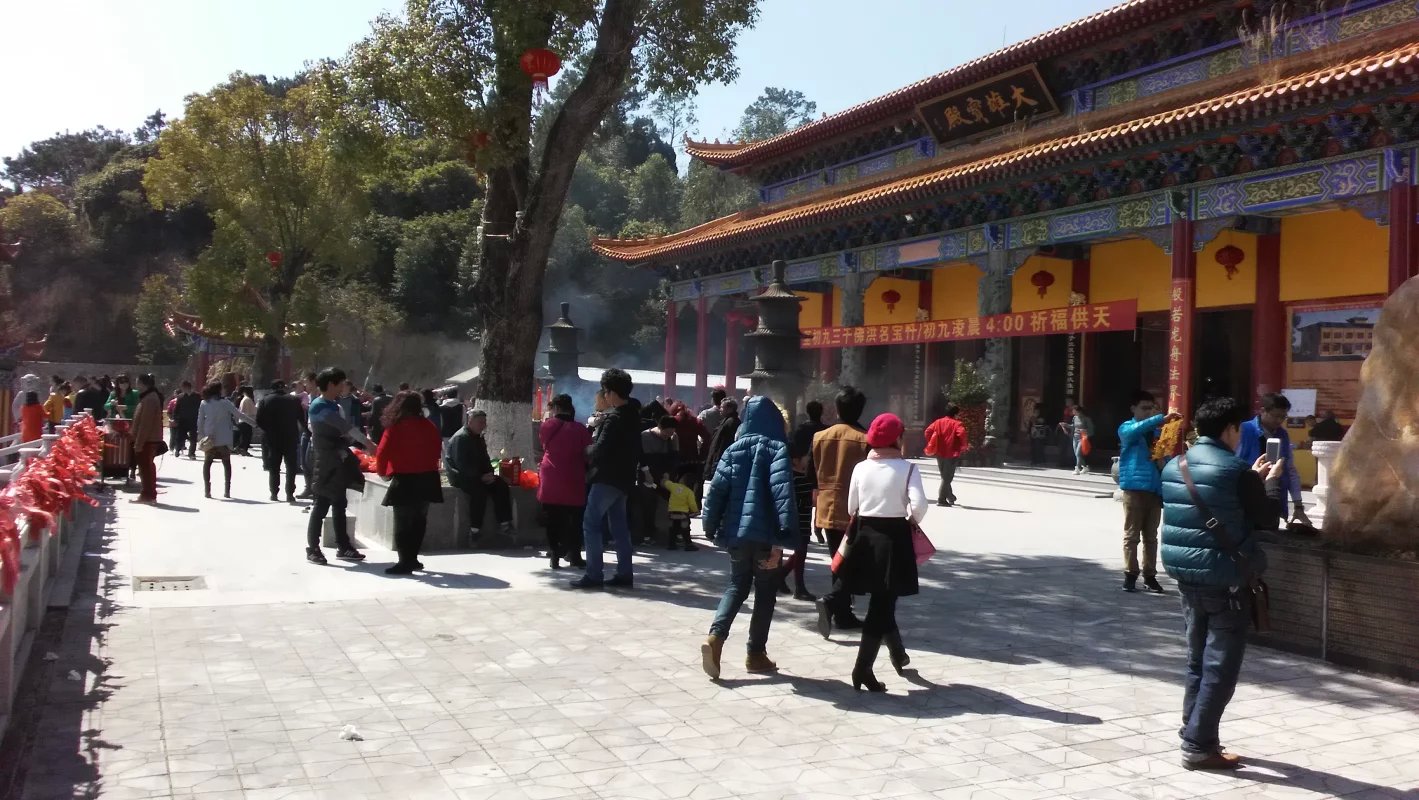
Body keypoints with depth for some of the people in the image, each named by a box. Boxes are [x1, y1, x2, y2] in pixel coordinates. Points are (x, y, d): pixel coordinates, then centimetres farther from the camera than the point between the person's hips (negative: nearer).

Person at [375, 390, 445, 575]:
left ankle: (405, 562, -1)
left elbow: (382, 453, -11)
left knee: (402, 522, 2)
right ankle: (412, 559, 19)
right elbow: (437, 449, 11)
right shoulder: (430, 426, 3)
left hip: (404, 480, -5)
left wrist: (383, 471, 6)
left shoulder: (395, 427, -9)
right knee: (418, 520, 15)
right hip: (427, 478, 5)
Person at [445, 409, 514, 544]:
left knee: (501, 485, -12)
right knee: (479, 489, -34)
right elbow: (461, 464, -22)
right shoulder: (460, 438, -14)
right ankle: (475, 532, -32)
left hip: (478, 476, 9)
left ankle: (504, 525, -14)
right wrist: (481, 477, -24)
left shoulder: (478, 438, 16)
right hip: (460, 476, -9)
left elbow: (484, 459, 19)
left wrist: (489, 474, -2)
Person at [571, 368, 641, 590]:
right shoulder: (632, 416, 12)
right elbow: (636, 449, 17)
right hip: (623, 478, 9)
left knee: (591, 524, -5)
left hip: (607, 478, -9)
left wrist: (588, 451, -2)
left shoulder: (614, 417, -16)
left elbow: (600, 449, -21)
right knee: (618, 525, 13)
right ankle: (625, 573, 14)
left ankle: (594, 575, -6)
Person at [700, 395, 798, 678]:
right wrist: (782, 538, -19)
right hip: (766, 534, -4)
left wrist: (711, 527, 10)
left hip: (736, 531, 4)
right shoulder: (777, 449, -7)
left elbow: (716, 489, 2)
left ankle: (715, 636, -5)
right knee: (765, 592, 11)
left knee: (737, 585, 17)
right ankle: (756, 654, 15)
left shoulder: (734, 449, 6)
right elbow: (782, 493, -18)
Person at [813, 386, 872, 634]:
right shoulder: (866, 440, -12)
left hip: (828, 510, 5)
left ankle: (842, 614, 17)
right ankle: (831, 601, -18)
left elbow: (814, 475, 7)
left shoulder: (821, 437, 2)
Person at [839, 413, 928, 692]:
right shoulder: (907, 468, -9)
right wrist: (912, 521, -1)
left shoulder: (861, 468, 2)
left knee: (881, 601, 21)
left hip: (866, 536, 5)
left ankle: (897, 652, 39)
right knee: (881, 605, 1)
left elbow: (851, 507, 6)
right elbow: (919, 504, -21)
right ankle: (863, 669, -4)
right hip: (894, 538, -4)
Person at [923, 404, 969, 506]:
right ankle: (941, 500, -5)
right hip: (952, 454, -5)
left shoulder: (938, 422, 6)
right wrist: (965, 445, -10)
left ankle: (950, 496, 32)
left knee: (945, 476, 21)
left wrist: (930, 444, 6)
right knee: (947, 477, 0)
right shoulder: (956, 423, -9)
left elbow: (928, 430, -2)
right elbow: (962, 433, -26)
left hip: (939, 453, 5)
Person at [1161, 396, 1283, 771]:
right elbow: (1269, 519, -5)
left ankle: (1193, 732, 26)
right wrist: (1272, 482, 10)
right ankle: (1199, 746, 3)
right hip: (1225, 579, -7)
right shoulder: (1237, 471, -16)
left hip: (1187, 575, 7)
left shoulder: (1176, 467, 6)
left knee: (1198, 660, 19)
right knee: (1220, 666, 1)